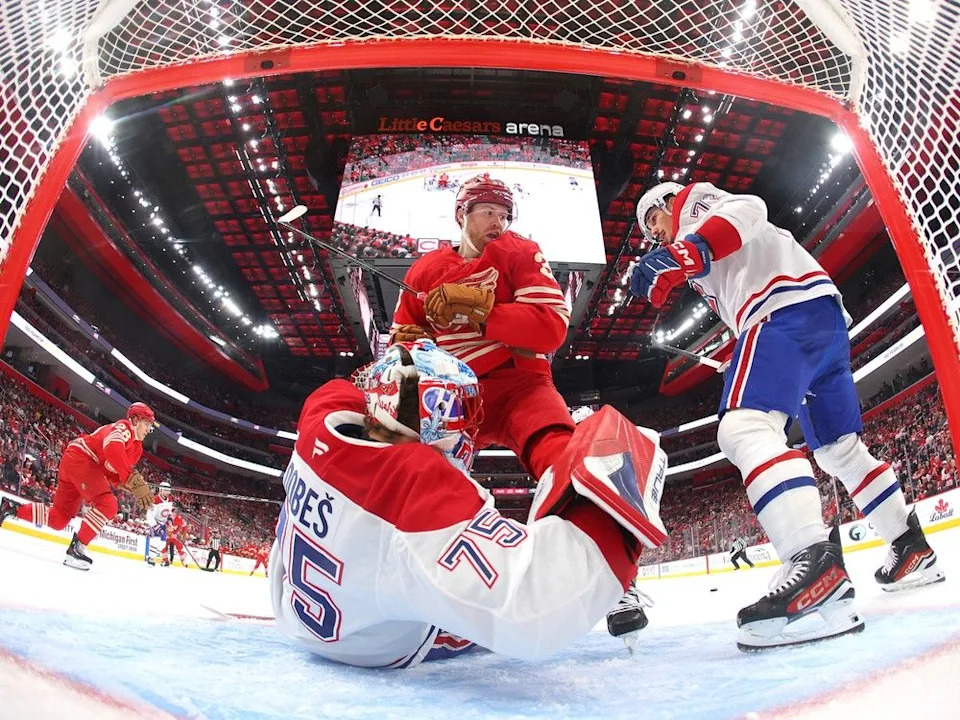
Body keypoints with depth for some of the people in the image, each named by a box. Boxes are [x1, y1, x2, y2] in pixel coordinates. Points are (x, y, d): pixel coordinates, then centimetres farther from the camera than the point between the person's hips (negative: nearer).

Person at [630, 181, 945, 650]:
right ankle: (911, 547, 30)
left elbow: (746, 210, -12)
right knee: (839, 448, 19)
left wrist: (685, 253, -26)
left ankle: (815, 565, -43)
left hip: (790, 308, -11)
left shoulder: (693, 201, 11)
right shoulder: (697, 247, 36)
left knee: (743, 428, -27)